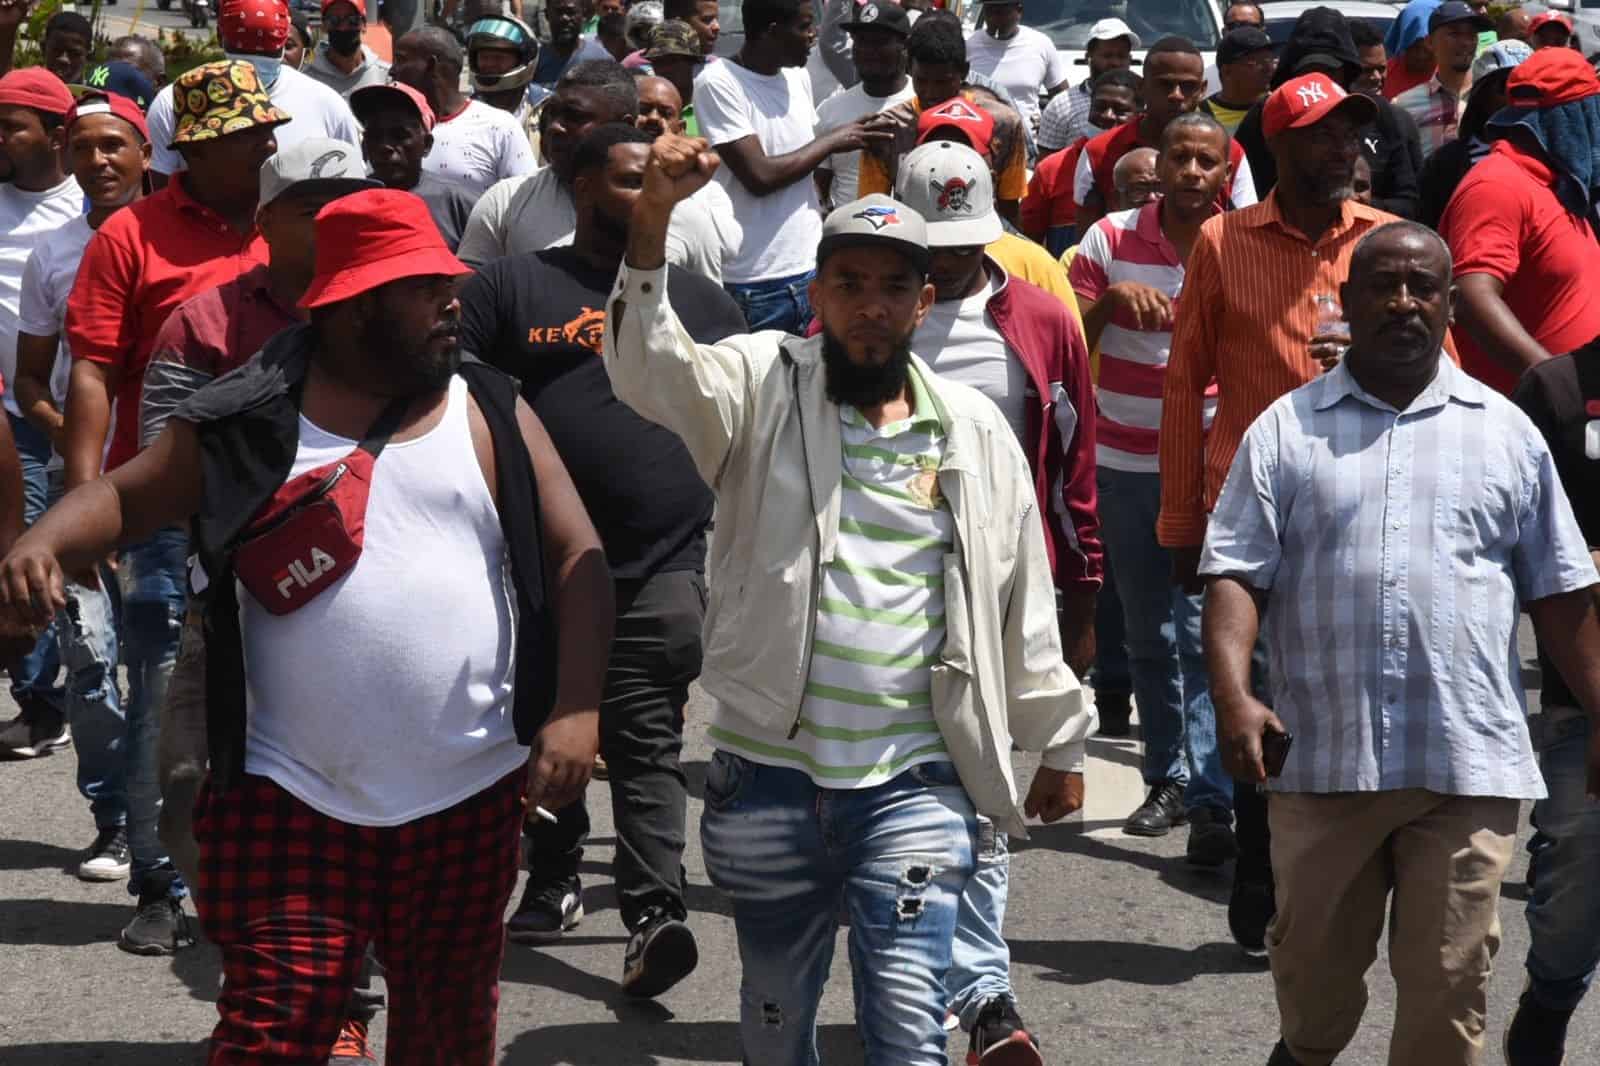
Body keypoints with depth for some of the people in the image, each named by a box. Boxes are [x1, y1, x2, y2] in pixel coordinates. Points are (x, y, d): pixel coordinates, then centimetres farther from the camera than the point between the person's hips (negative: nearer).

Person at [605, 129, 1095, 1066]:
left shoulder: (976, 429, 6)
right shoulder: (764, 386, 0)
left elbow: (1022, 605, 12)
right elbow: (651, 369, -20)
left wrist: (1060, 743, 14)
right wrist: (654, 216, -35)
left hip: (917, 780, 0)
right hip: (768, 772, 0)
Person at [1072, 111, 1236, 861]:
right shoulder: (1110, 240, 0)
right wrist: (1111, 297, -15)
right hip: (1125, 467, 3)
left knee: (1205, 633, -12)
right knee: (1148, 635, 12)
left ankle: (1212, 800, -15)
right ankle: (1168, 776, 25)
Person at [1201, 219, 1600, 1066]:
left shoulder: (1506, 432, 9)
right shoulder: (1287, 430, 6)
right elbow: (1235, 575, -1)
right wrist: (1233, 694, -16)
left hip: (1468, 766, 0)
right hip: (1321, 760, 0)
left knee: (1448, 984, 0)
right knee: (1311, 967, 12)